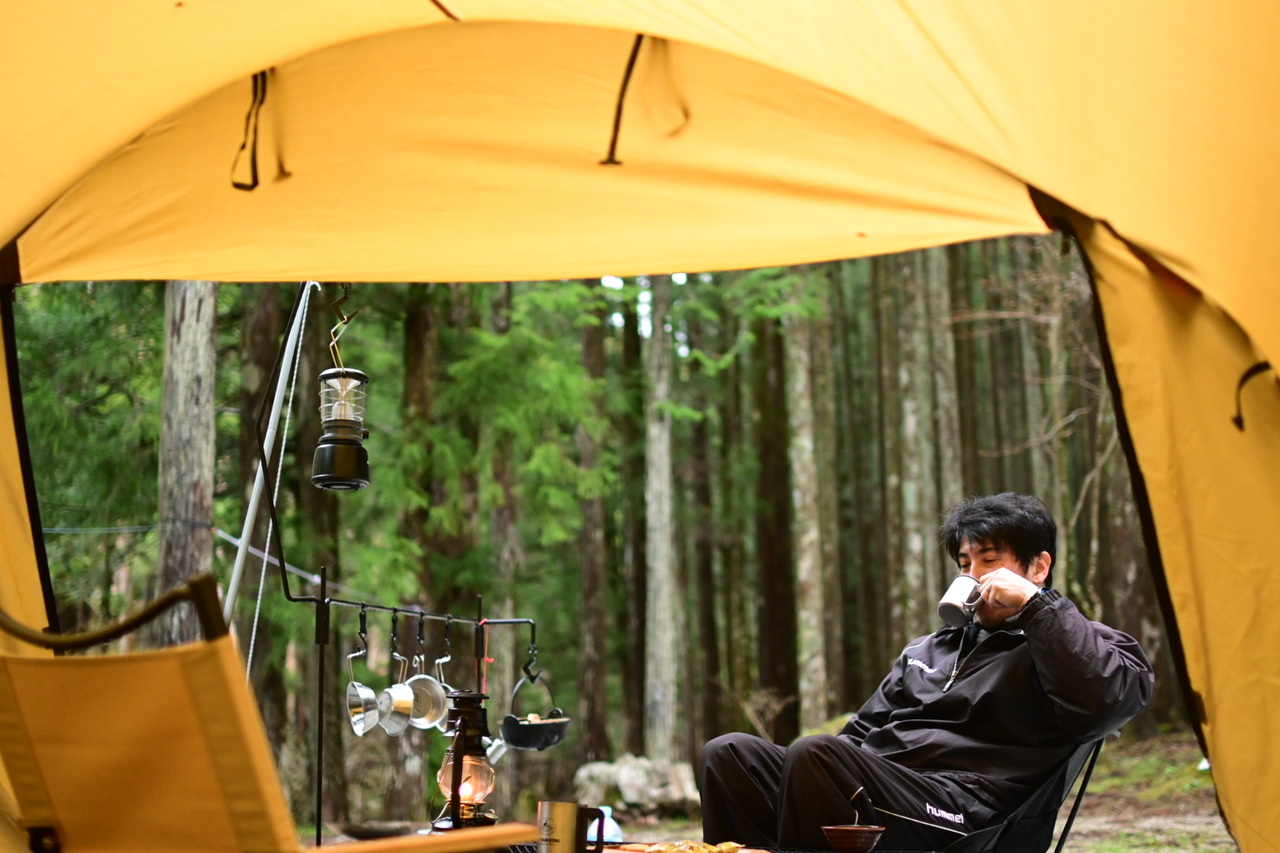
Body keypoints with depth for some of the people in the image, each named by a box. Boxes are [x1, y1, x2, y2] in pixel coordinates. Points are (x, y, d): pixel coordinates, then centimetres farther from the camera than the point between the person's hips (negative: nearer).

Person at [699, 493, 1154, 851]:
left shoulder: (1065, 645, 8)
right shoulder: (928, 649, 31)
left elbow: (1108, 698, -17)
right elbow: (863, 731, 32)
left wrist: (1035, 604, -11)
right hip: (872, 796, 8)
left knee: (814, 755, -33)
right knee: (730, 755, -13)